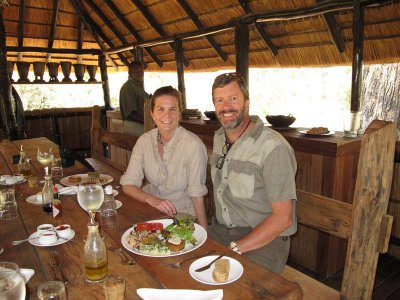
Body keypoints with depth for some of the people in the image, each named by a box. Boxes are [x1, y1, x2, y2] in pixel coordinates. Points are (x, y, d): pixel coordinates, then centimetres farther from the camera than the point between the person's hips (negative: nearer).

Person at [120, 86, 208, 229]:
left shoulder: (193, 145, -17)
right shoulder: (144, 141, -3)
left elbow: (197, 195, -13)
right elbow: (128, 184, -5)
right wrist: (151, 199, -22)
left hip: (182, 215, -2)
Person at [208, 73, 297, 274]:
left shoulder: (274, 147, -19)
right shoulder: (218, 138, 7)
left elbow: (283, 217, -18)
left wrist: (235, 248, -20)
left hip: (264, 240, -6)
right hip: (220, 230, 7)